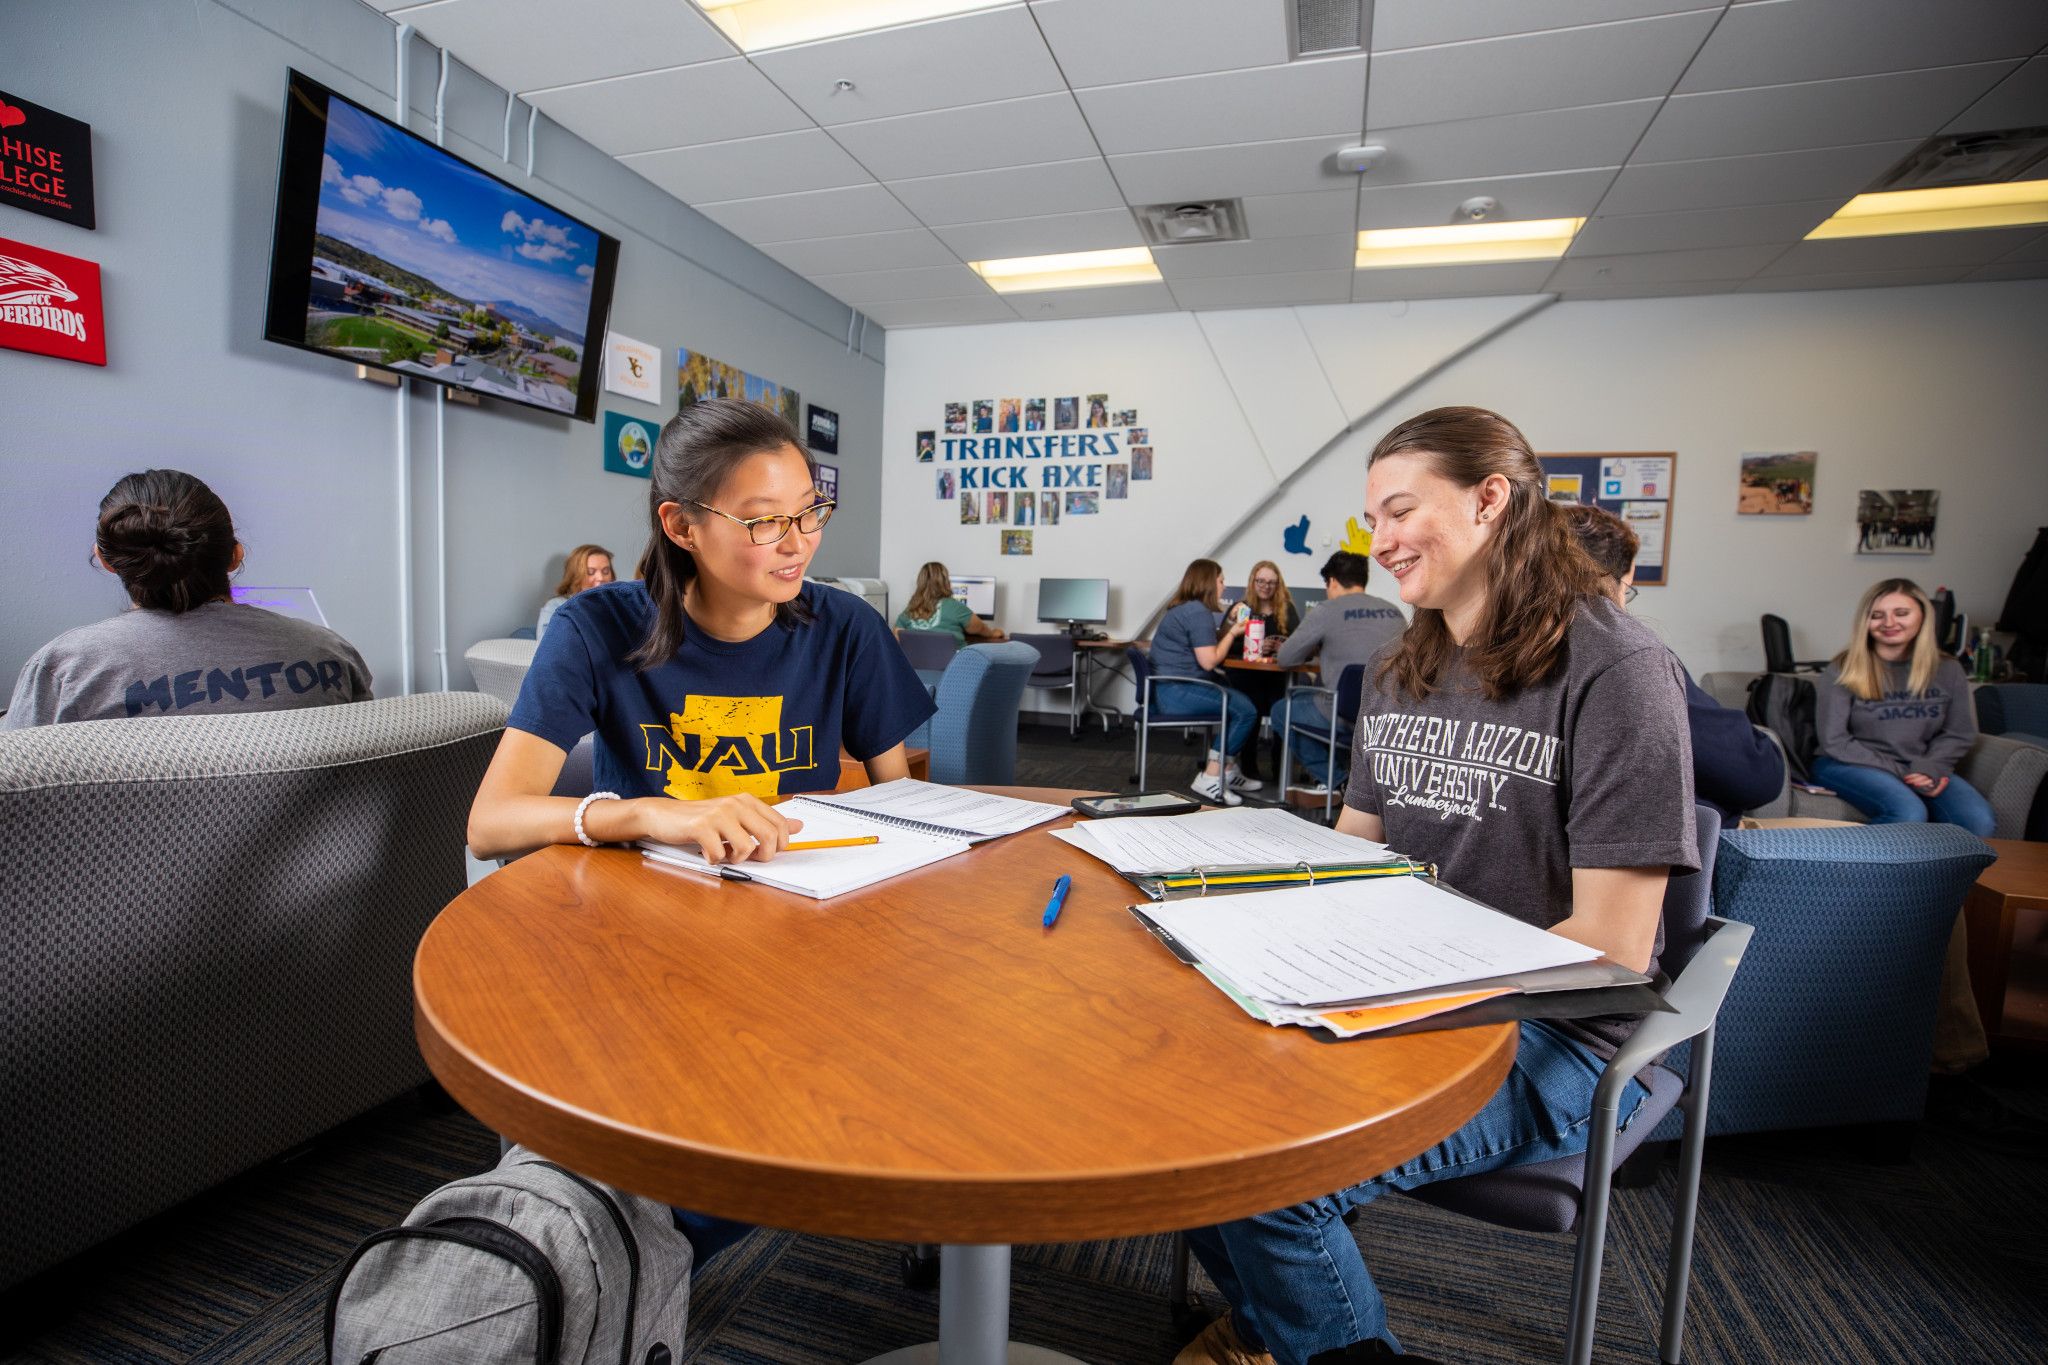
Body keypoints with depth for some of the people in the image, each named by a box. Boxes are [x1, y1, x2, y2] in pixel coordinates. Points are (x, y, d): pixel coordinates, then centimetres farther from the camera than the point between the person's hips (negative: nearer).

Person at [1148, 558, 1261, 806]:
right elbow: (1208, 661, -17)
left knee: (1238, 701, 14)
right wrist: (1232, 633, -4)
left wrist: (1228, 628, 15)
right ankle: (1210, 779, -11)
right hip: (1178, 692, -11)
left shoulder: (1184, 609, 18)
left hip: (1169, 689, 11)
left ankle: (1227, 770, 18)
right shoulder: (1199, 613, -14)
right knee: (1245, 710, -14)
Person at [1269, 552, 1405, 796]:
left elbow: (1284, 659, -1)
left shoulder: (1325, 611, -7)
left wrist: (1315, 650, 19)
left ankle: (1335, 780, 13)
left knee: (1281, 710, 19)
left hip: (1348, 717, -6)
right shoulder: (1394, 611, 9)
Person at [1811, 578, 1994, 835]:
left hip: (1919, 768, 5)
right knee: (1910, 814, -32)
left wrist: (1928, 769, -9)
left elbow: (1959, 734, 10)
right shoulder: (1843, 671, -7)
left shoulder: (1947, 670, 7)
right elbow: (1835, 742, -9)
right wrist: (1900, 772, -13)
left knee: (1979, 821, -22)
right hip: (1852, 766, -5)